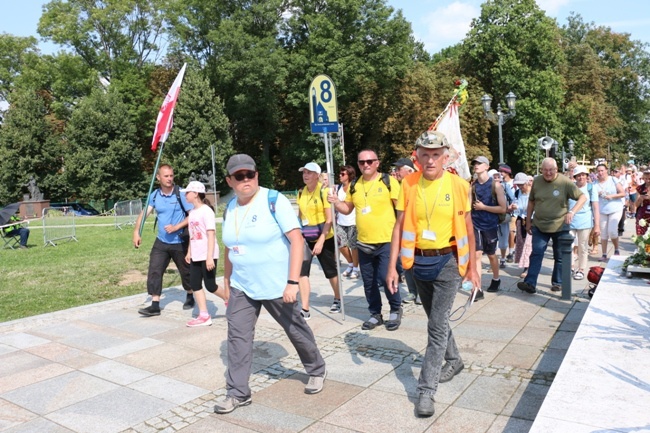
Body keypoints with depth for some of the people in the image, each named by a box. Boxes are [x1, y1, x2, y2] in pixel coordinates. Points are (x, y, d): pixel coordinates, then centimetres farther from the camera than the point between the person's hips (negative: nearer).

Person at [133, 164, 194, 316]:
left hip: (180, 242, -3)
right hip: (161, 242, 4)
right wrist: (136, 232, -13)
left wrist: (176, 227, -21)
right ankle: (155, 305, 1)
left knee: (186, 272, 12)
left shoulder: (181, 194, -12)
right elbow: (145, 213, -1)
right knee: (154, 272, -4)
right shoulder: (155, 195, 2)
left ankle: (190, 297, 35)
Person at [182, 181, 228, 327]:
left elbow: (211, 235, -18)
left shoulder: (206, 211, -14)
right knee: (195, 284, 5)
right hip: (196, 256, 8)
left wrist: (209, 257, -22)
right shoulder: (192, 212, 11)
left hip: (207, 255, -8)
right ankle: (204, 316, 12)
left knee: (210, 286, -3)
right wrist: (189, 252, 18)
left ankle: (229, 300, 24)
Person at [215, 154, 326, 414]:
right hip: (242, 287, 5)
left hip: (277, 286, -5)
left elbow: (297, 239, -20)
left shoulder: (274, 200, -15)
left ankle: (317, 370, 37)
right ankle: (238, 393, 17)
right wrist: (227, 281, 18)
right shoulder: (230, 208, 4)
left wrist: (293, 282, -25)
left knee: (296, 330, 11)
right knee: (237, 337, 1)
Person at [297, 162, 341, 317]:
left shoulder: (324, 191, -12)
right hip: (306, 238, 5)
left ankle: (337, 300, 33)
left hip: (325, 238, -4)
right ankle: (305, 310, -4)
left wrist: (321, 240, -21)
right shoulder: (301, 193, 5)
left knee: (330, 271, 10)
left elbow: (330, 219, -15)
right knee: (301, 270, -8)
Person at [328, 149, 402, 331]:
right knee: (369, 282, 12)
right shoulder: (354, 185, 7)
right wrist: (336, 202, -4)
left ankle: (396, 310, 20)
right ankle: (375, 314, 28)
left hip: (386, 241, -5)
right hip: (364, 243, 5)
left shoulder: (388, 181, -6)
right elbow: (347, 209, 16)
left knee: (386, 278, -6)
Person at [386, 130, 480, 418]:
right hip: (418, 262, 3)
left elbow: (467, 229, 2)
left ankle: (426, 390, 3)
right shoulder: (408, 184, -3)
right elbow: (399, 226, -1)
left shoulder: (458, 185, -7)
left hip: (447, 261, -3)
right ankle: (453, 361, 43)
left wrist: (472, 267, 4)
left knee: (437, 325, -5)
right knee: (437, 319, 19)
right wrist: (392, 266, -5)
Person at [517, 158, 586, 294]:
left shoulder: (565, 182, -9)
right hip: (539, 226, 2)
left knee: (559, 257, 11)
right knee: (536, 254, -4)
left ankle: (557, 283, 24)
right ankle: (530, 283, -8)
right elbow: (531, 202, 9)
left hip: (560, 227, -2)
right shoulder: (536, 181, 0)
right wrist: (528, 221, 9)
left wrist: (572, 211, -24)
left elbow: (583, 197, -8)